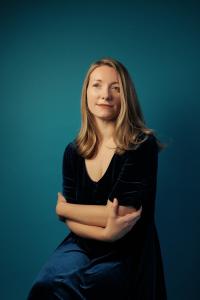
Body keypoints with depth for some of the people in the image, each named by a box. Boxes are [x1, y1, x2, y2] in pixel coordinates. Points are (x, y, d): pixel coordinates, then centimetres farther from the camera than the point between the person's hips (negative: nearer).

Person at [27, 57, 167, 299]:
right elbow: (70, 221, 0)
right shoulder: (74, 151, 1)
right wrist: (105, 233, -21)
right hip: (81, 246, 4)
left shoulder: (142, 145, -13)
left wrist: (62, 208, -4)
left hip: (126, 255, -3)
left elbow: (122, 215, -17)